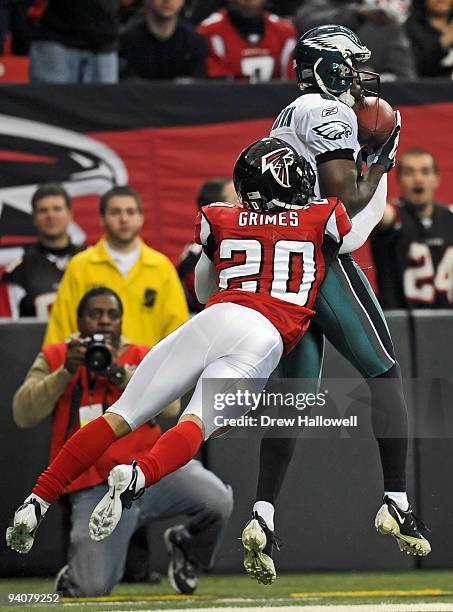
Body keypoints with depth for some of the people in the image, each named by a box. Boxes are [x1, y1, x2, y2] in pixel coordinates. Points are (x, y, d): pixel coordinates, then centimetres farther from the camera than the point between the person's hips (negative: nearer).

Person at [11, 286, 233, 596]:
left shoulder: (143, 358, 12)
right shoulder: (54, 359, 9)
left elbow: (170, 406, -5)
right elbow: (23, 414, -4)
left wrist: (120, 373, -14)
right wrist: (66, 371, -12)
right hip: (95, 489, -2)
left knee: (217, 499, -25)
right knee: (91, 588, -18)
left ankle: (185, 546, 11)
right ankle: (76, 574, 23)